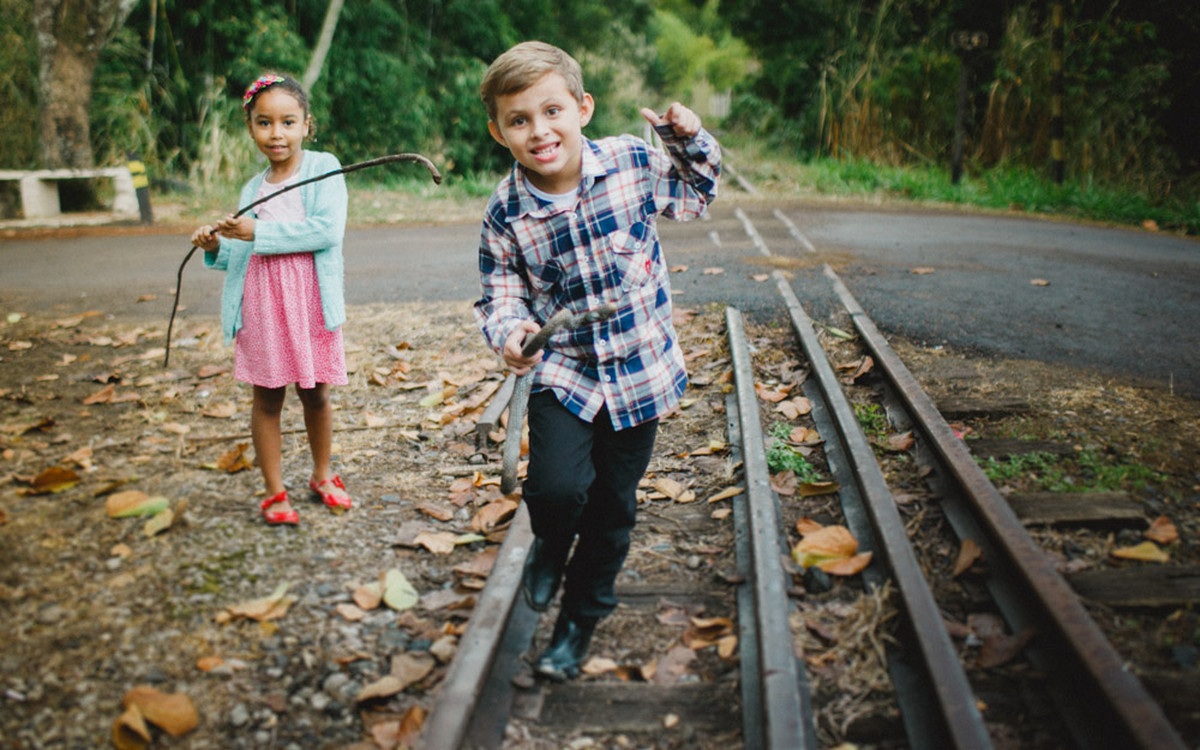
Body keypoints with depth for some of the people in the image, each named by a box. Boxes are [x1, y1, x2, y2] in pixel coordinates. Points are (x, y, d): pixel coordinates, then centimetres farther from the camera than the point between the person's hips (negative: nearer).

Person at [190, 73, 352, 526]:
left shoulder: (323, 168, -2)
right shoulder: (252, 189, 14)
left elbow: (328, 230, -17)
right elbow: (247, 255, 19)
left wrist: (259, 232, -17)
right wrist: (218, 246, -1)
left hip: (309, 301, -3)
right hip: (261, 302, 3)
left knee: (315, 394, 9)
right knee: (267, 397, 7)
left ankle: (322, 476, 32)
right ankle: (274, 492, 19)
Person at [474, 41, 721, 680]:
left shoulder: (634, 162, -9)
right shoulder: (506, 213, -12)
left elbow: (692, 195, 11)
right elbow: (500, 293, -3)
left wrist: (691, 142, -7)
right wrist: (511, 334, -25)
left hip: (640, 370, 1)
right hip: (561, 370, -1)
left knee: (613, 508, 11)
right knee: (557, 488, -22)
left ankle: (581, 617, 36)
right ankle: (550, 546, 17)